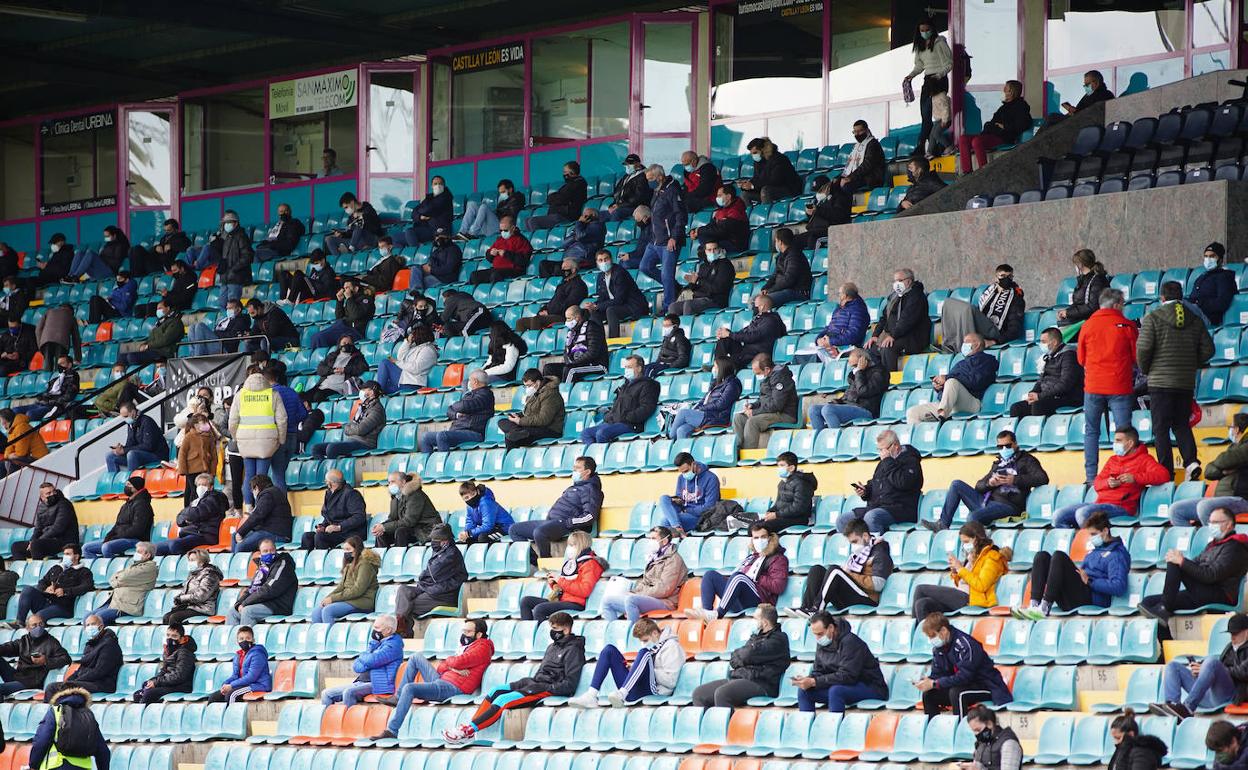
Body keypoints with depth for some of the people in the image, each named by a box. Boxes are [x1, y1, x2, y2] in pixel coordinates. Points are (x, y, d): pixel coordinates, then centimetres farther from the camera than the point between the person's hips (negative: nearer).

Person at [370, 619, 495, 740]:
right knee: (416, 657, 17)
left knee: (409, 688, -25)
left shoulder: (482, 647, -4)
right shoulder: (465, 646, 24)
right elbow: (440, 667, 17)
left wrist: (448, 660, 5)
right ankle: (397, 697, 10)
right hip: (442, 680, 10)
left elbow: (459, 662, -19)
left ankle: (392, 731, -27)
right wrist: (453, 668, -6)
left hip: (452, 687, -10)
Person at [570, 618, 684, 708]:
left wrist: (649, 670, -8)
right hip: (633, 687, 8)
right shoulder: (652, 645, 26)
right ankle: (591, 696, -17)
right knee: (609, 649, 2)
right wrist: (634, 668, 7)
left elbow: (670, 680, -10)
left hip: (653, 689, -8)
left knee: (644, 653, -30)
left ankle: (621, 694, -46)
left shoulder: (671, 646, 1)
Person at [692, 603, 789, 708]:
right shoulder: (758, 635, 23)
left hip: (760, 684, -9)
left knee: (722, 693, -34)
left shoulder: (778, 639, -5)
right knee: (699, 693, -2)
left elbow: (749, 655, -16)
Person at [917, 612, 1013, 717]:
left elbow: (964, 677, -30)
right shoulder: (938, 648, 0)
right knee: (929, 694, -5)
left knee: (956, 692, -35)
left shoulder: (965, 644, -26)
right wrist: (927, 681, -20)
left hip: (986, 687, -8)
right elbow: (937, 673, 5)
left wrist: (934, 684, -29)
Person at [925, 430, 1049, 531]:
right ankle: (943, 524, -6)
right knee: (957, 484, 1)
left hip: (1007, 505, -8)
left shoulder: (1026, 460, 7)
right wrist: (989, 483, -2)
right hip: (987, 501, 8)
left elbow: (1043, 478, -9)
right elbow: (978, 486, 23)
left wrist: (1015, 480, -15)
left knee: (973, 517, -33)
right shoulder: (997, 463, 27)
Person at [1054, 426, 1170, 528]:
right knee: (1058, 516, -6)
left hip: (1121, 506, -7)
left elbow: (1164, 475, -11)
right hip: (1100, 503, 7)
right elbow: (1097, 483, 21)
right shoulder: (1113, 460, 24)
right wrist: (1108, 483, -3)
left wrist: (1135, 478, -19)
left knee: (1082, 513, -33)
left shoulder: (1143, 459, 4)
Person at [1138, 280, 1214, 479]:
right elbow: (1208, 349, 5)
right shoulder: (1195, 320, 6)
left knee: (1161, 428, 1)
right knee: (1182, 425, 15)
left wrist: (1145, 369, 5)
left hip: (1160, 381, -4)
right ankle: (1191, 461, -6)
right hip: (1187, 382, 4)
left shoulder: (1153, 318, -7)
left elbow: (1143, 348, -13)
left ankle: (1166, 471, -4)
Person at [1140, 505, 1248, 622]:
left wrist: (1182, 562, -18)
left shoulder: (1234, 548, -8)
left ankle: (1164, 608, -22)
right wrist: (1180, 559, -5)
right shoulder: (1214, 543, 24)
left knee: (1174, 564, -20)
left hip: (1221, 596, -9)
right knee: (1148, 601, -1)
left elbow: (1211, 575, -19)